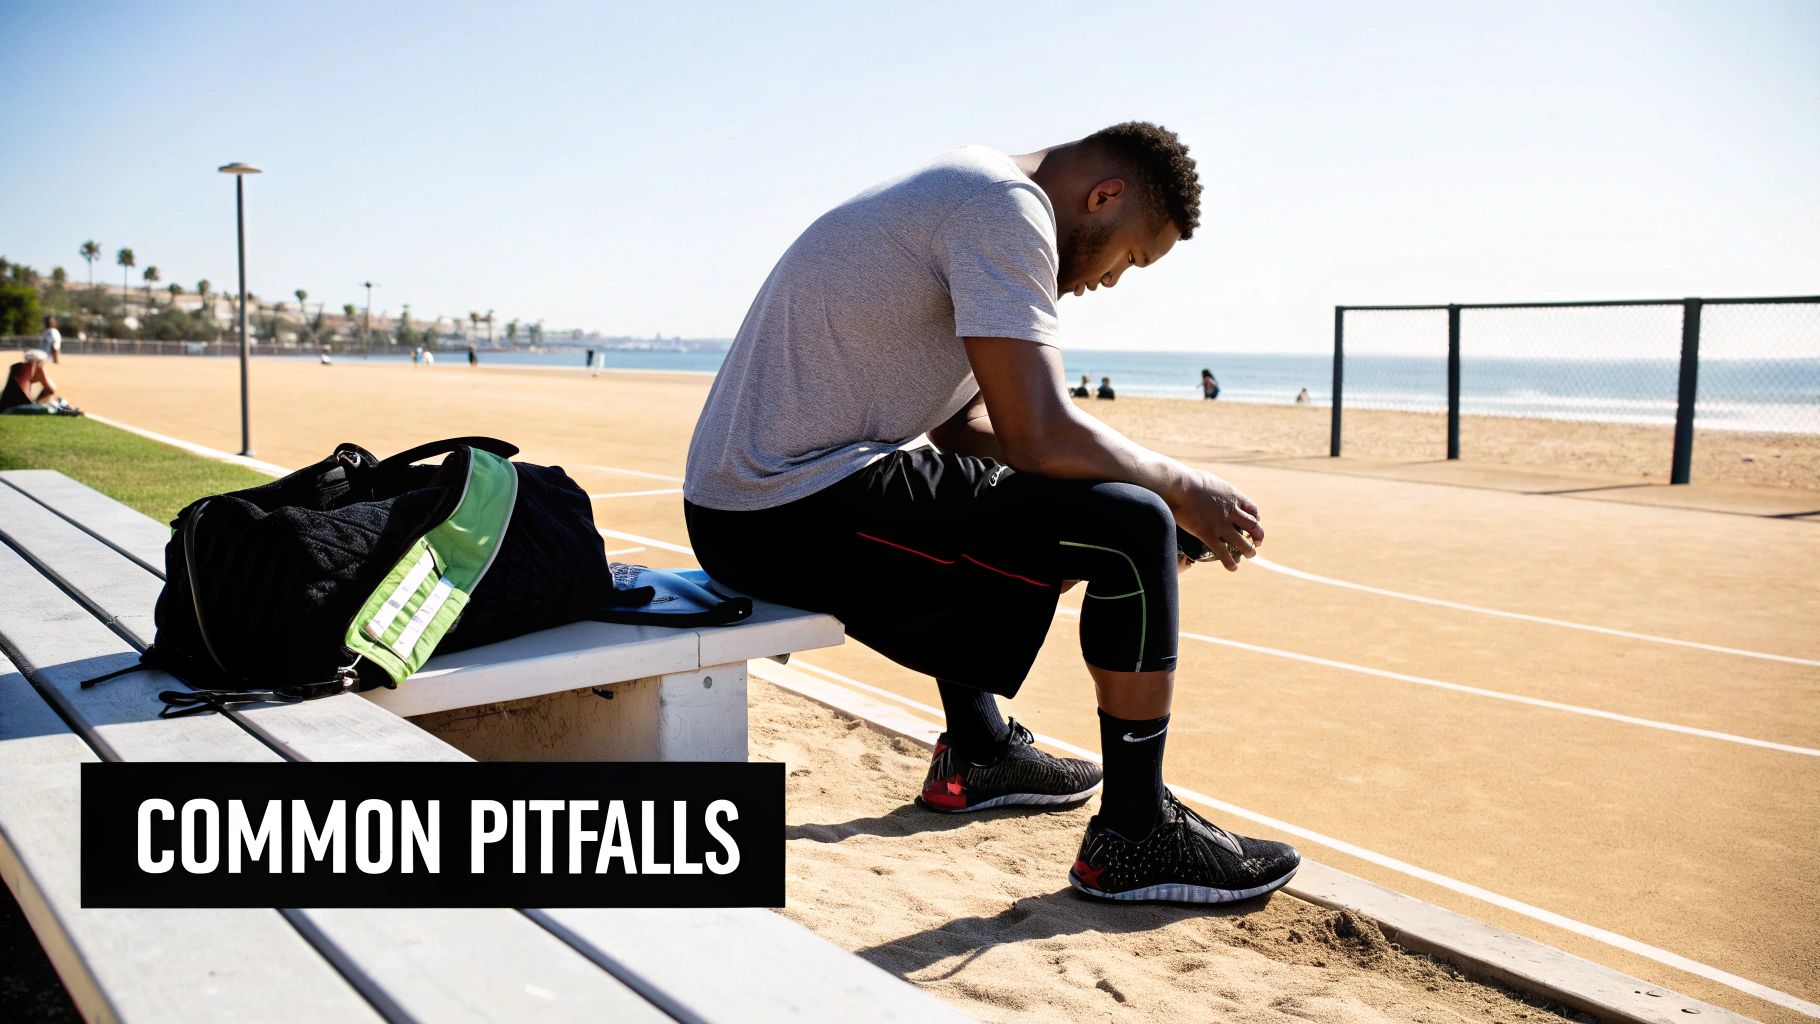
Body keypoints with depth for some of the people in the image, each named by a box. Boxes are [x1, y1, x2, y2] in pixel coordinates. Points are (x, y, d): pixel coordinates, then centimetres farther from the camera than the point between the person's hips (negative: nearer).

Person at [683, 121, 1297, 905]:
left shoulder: (960, 197, 20)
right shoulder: (1008, 209, -11)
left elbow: (967, 426, 21)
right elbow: (1038, 437, -20)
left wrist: (1160, 491, 15)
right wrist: (1180, 488, -3)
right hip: (806, 512, -11)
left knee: (975, 508, 35)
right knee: (1133, 529, -10)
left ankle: (976, 754, 38)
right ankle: (1135, 838, 3)